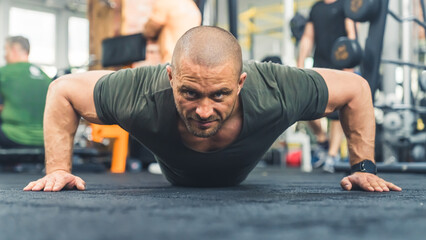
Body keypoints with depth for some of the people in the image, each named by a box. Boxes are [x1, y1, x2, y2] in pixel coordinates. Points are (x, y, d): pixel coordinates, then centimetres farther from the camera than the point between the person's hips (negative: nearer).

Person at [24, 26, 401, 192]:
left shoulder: (276, 92, -47)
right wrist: (58, 169, -30)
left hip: (238, 179, 1)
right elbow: (62, 90, -28)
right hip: (176, 179, -1)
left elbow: (356, 88, -28)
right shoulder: (141, 97, -48)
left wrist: (365, 166, -25)